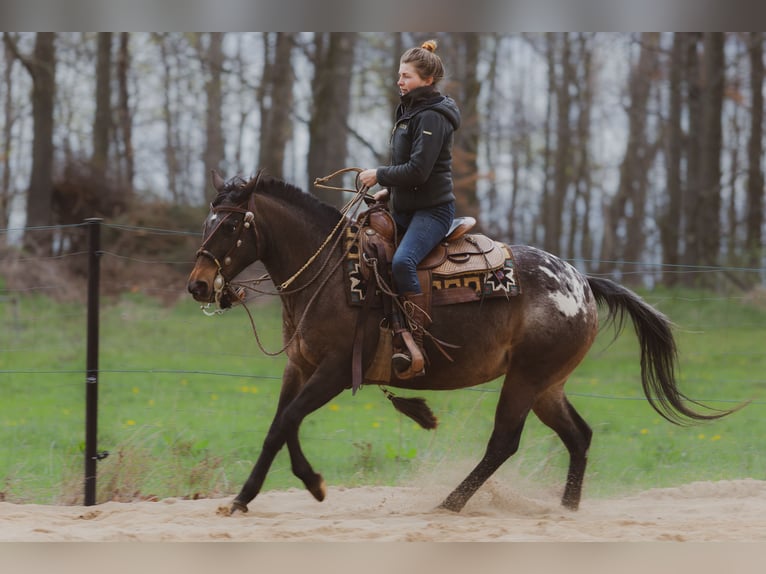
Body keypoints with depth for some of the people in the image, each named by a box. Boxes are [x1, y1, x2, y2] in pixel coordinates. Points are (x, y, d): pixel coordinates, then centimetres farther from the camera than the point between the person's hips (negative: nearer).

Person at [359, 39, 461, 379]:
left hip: (432, 208, -11)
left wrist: (380, 175, -13)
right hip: (405, 207, 11)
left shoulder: (432, 117, -15)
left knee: (402, 262, -31)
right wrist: (389, 190, 12)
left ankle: (416, 347, -32)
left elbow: (418, 170, -23)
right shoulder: (409, 110, 15)